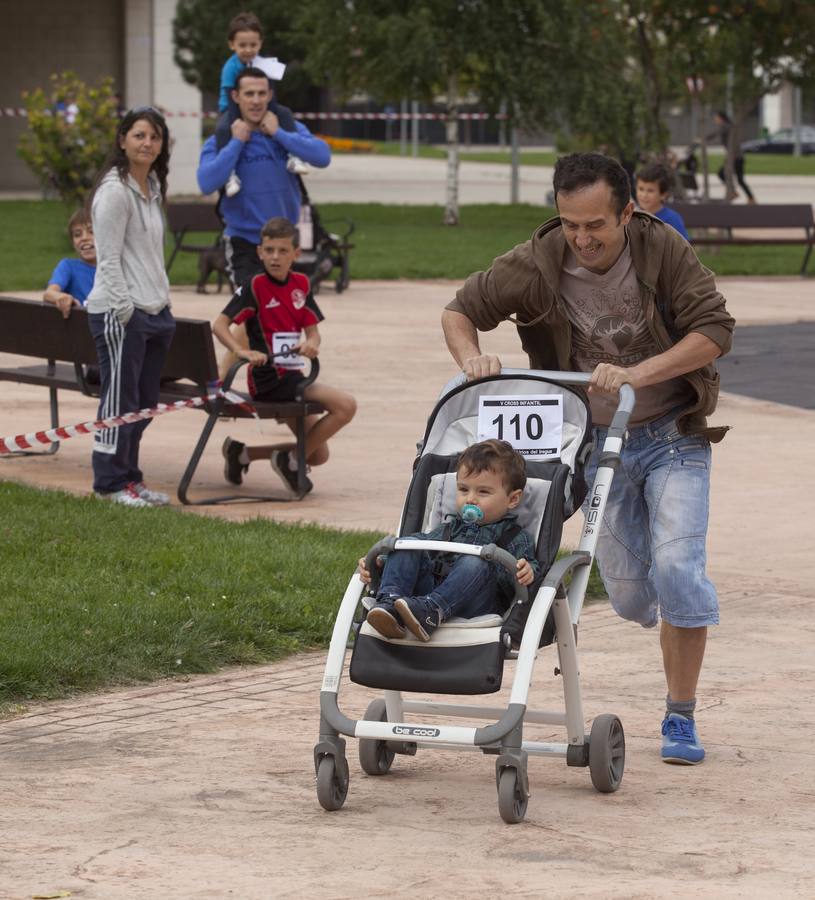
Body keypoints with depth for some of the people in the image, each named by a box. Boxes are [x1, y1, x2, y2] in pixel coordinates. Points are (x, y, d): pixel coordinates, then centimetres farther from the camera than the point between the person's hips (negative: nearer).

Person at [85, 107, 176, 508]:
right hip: (120, 313, -9)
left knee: (144, 401, 11)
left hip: (154, 310, 9)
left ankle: (129, 477, 20)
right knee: (120, 399, -3)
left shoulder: (152, 186, 14)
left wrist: (163, 301, 16)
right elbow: (109, 259, -16)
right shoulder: (115, 191, -13)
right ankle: (112, 482, 5)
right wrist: (125, 310, -18)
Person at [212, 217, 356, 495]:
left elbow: (312, 332, 7)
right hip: (269, 377, -8)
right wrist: (242, 351, -35)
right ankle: (291, 461, -8)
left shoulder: (300, 284, 8)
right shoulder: (255, 286, -11)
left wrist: (311, 344, -17)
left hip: (291, 374, 8)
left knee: (318, 455, 14)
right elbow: (219, 325, -18)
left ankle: (242, 453, 21)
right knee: (345, 405, -21)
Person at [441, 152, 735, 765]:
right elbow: (460, 310, -2)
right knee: (628, 592, 6)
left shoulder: (664, 250, -17)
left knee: (676, 565, -18)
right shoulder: (538, 264, -13)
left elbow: (714, 330, -21)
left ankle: (681, 719, -5)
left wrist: (637, 374, -32)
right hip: (597, 443, 2)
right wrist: (472, 357, -24)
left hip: (672, 437, -2)